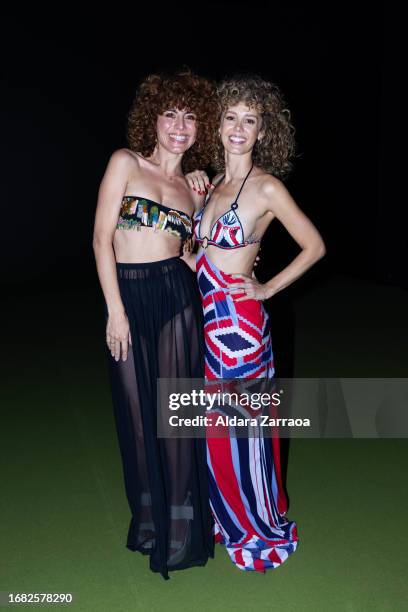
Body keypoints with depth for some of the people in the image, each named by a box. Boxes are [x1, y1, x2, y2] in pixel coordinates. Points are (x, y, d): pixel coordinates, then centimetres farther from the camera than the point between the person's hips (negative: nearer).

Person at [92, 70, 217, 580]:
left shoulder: (194, 188, 12)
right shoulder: (125, 163, 2)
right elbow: (102, 238, -4)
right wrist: (115, 309, -10)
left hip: (174, 297, 2)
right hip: (125, 296, -1)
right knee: (138, 413, 8)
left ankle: (180, 523, 18)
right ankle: (148, 514, 28)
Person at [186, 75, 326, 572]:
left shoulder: (267, 187, -10)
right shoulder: (214, 182, 10)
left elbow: (314, 246, -5)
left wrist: (268, 288, -7)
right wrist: (195, 189, 6)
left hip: (238, 321, -7)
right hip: (206, 317, 7)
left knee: (242, 429, 5)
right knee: (213, 427, 16)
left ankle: (263, 531, 28)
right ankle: (228, 517, 38)